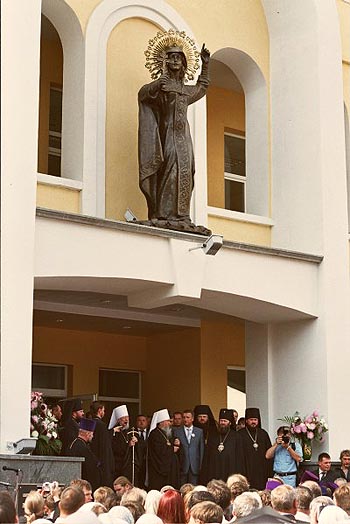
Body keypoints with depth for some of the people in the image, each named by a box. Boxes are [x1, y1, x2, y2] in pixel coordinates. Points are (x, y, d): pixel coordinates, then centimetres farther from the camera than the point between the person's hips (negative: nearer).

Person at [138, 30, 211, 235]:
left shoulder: (184, 89, 21)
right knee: (172, 172, -18)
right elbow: (142, 93, -13)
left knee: (184, 176, -1)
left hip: (183, 137, 7)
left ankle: (180, 217, -4)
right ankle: (165, 216, -23)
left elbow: (202, 88, 41)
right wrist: (156, 86, -31)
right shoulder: (162, 84, 2)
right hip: (169, 135, -7)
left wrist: (205, 65, 33)